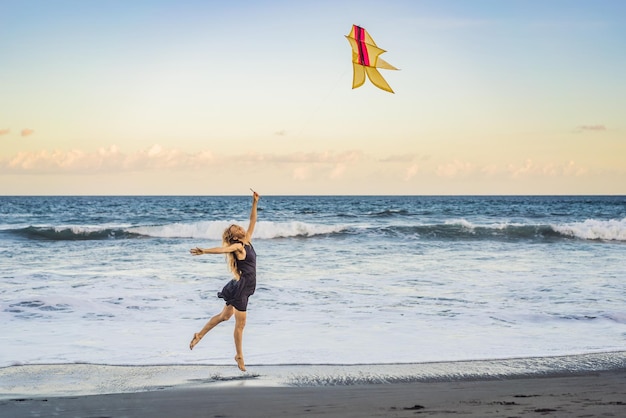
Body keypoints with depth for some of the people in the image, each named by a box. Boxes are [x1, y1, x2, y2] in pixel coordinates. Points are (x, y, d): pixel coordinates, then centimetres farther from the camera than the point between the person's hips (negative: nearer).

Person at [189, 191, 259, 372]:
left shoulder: (247, 241, 7)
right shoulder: (237, 246, -16)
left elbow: (252, 221, 11)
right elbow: (223, 249, -33)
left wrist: (255, 203, 7)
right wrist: (204, 251, -48)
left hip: (243, 287, 9)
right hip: (240, 287, -9)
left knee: (225, 315, 20)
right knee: (240, 323, 1)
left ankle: (199, 335, 32)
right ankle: (239, 356, 12)